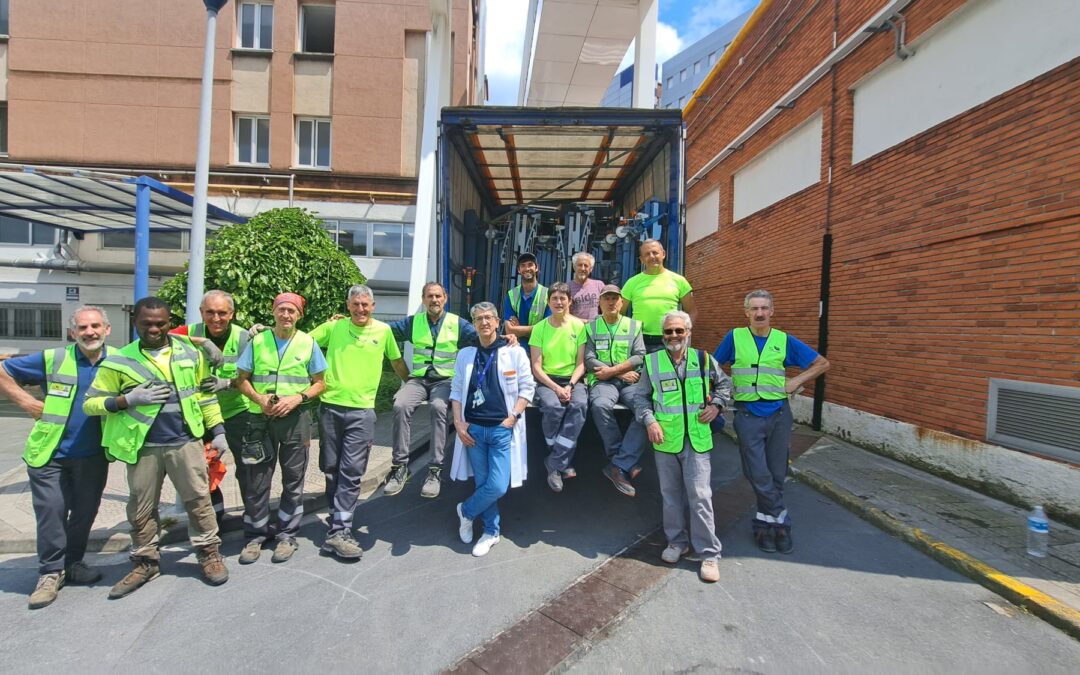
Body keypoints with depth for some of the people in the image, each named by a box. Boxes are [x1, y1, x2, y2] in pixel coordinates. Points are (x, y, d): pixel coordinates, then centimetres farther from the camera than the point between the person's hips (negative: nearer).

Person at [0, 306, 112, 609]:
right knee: (51, 512, 0)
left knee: (85, 513, 13)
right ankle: (50, 573, 18)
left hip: (93, 456, 2)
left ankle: (72, 564, 32)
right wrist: (27, 402, -7)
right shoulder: (53, 359, -7)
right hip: (50, 454, -2)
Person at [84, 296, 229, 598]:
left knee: (198, 499, 6)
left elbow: (205, 394, 8)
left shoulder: (190, 353, 3)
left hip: (186, 442, 0)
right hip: (143, 447, 1)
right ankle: (145, 562, 30)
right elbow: (90, 403, 1)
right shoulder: (119, 360, 0)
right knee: (141, 508, 13)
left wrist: (217, 431, 4)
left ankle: (209, 552, 20)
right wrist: (129, 399, -17)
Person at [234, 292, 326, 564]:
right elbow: (242, 379, 6)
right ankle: (255, 537, 23)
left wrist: (297, 398, -14)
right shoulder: (257, 341, 2)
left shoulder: (308, 343, 0)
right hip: (260, 418, 1)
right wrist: (259, 398, -12)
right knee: (256, 480, 7)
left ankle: (286, 536, 21)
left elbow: (319, 383, 3)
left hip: (295, 419, -1)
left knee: (293, 480, 7)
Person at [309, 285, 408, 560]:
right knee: (331, 469, 11)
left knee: (352, 472, -4)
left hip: (362, 411, -1)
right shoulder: (333, 327, 3)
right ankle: (339, 521, 27)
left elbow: (396, 361, 16)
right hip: (331, 407, 2)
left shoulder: (383, 330, 3)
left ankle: (338, 532, 1)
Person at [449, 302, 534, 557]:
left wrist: (513, 417, -10)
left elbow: (527, 387, 0)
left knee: (497, 486, -7)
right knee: (483, 483, 8)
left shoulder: (514, 352, 1)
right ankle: (491, 532, 27)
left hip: (503, 429, -2)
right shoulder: (465, 354, 10)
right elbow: (456, 390, 10)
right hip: (473, 429, 2)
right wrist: (458, 423, -1)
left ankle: (466, 511, 21)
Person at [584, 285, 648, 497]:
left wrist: (613, 370, -10)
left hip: (630, 381, 2)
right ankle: (627, 463, -19)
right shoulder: (591, 327, 11)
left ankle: (618, 466, -25)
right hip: (603, 381, -1)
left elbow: (640, 357, 3)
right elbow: (590, 360, 0)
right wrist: (622, 373, -8)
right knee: (600, 405, -36)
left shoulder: (634, 326, 15)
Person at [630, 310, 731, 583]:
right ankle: (677, 542, 32)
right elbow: (640, 396, 6)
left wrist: (716, 404, 0)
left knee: (700, 496, -2)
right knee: (671, 494, 14)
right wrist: (649, 420, -7)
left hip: (696, 440, -1)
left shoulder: (703, 359, 2)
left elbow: (724, 383, 16)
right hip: (665, 439, 1)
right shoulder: (652, 362, 0)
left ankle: (709, 553, 12)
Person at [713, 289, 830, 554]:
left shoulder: (785, 340, 4)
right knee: (758, 474, -5)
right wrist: (730, 384, -3)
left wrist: (796, 381, 0)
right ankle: (780, 522, 15)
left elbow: (822, 363, 11)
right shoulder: (734, 337, 1)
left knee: (777, 474, 8)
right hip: (748, 414, -2)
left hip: (779, 413, 2)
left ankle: (765, 524, 24)